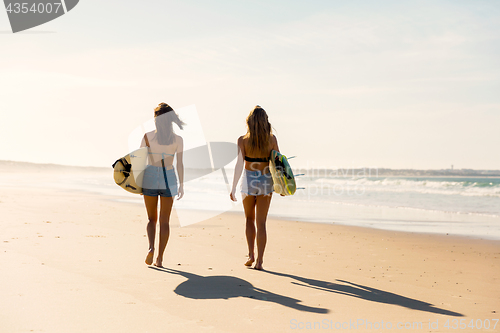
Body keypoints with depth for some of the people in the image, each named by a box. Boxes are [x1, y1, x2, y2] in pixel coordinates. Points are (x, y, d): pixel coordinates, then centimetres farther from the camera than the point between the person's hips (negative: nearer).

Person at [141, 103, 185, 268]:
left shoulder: (148, 136, -6)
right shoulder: (177, 139, -4)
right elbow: (179, 164, -1)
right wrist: (181, 185, 7)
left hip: (150, 178, 0)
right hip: (169, 179, 0)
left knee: (151, 218, 15)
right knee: (165, 221, 8)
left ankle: (151, 247, -10)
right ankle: (160, 258, 6)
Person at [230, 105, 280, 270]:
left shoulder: (243, 140, -8)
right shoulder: (271, 139, -3)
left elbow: (239, 165, -12)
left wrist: (233, 188, -6)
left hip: (249, 180, -1)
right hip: (266, 181, 1)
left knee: (249, 219, 19)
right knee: (261, 222, 5)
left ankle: (251, 254, 10)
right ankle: (259, 260, 1)